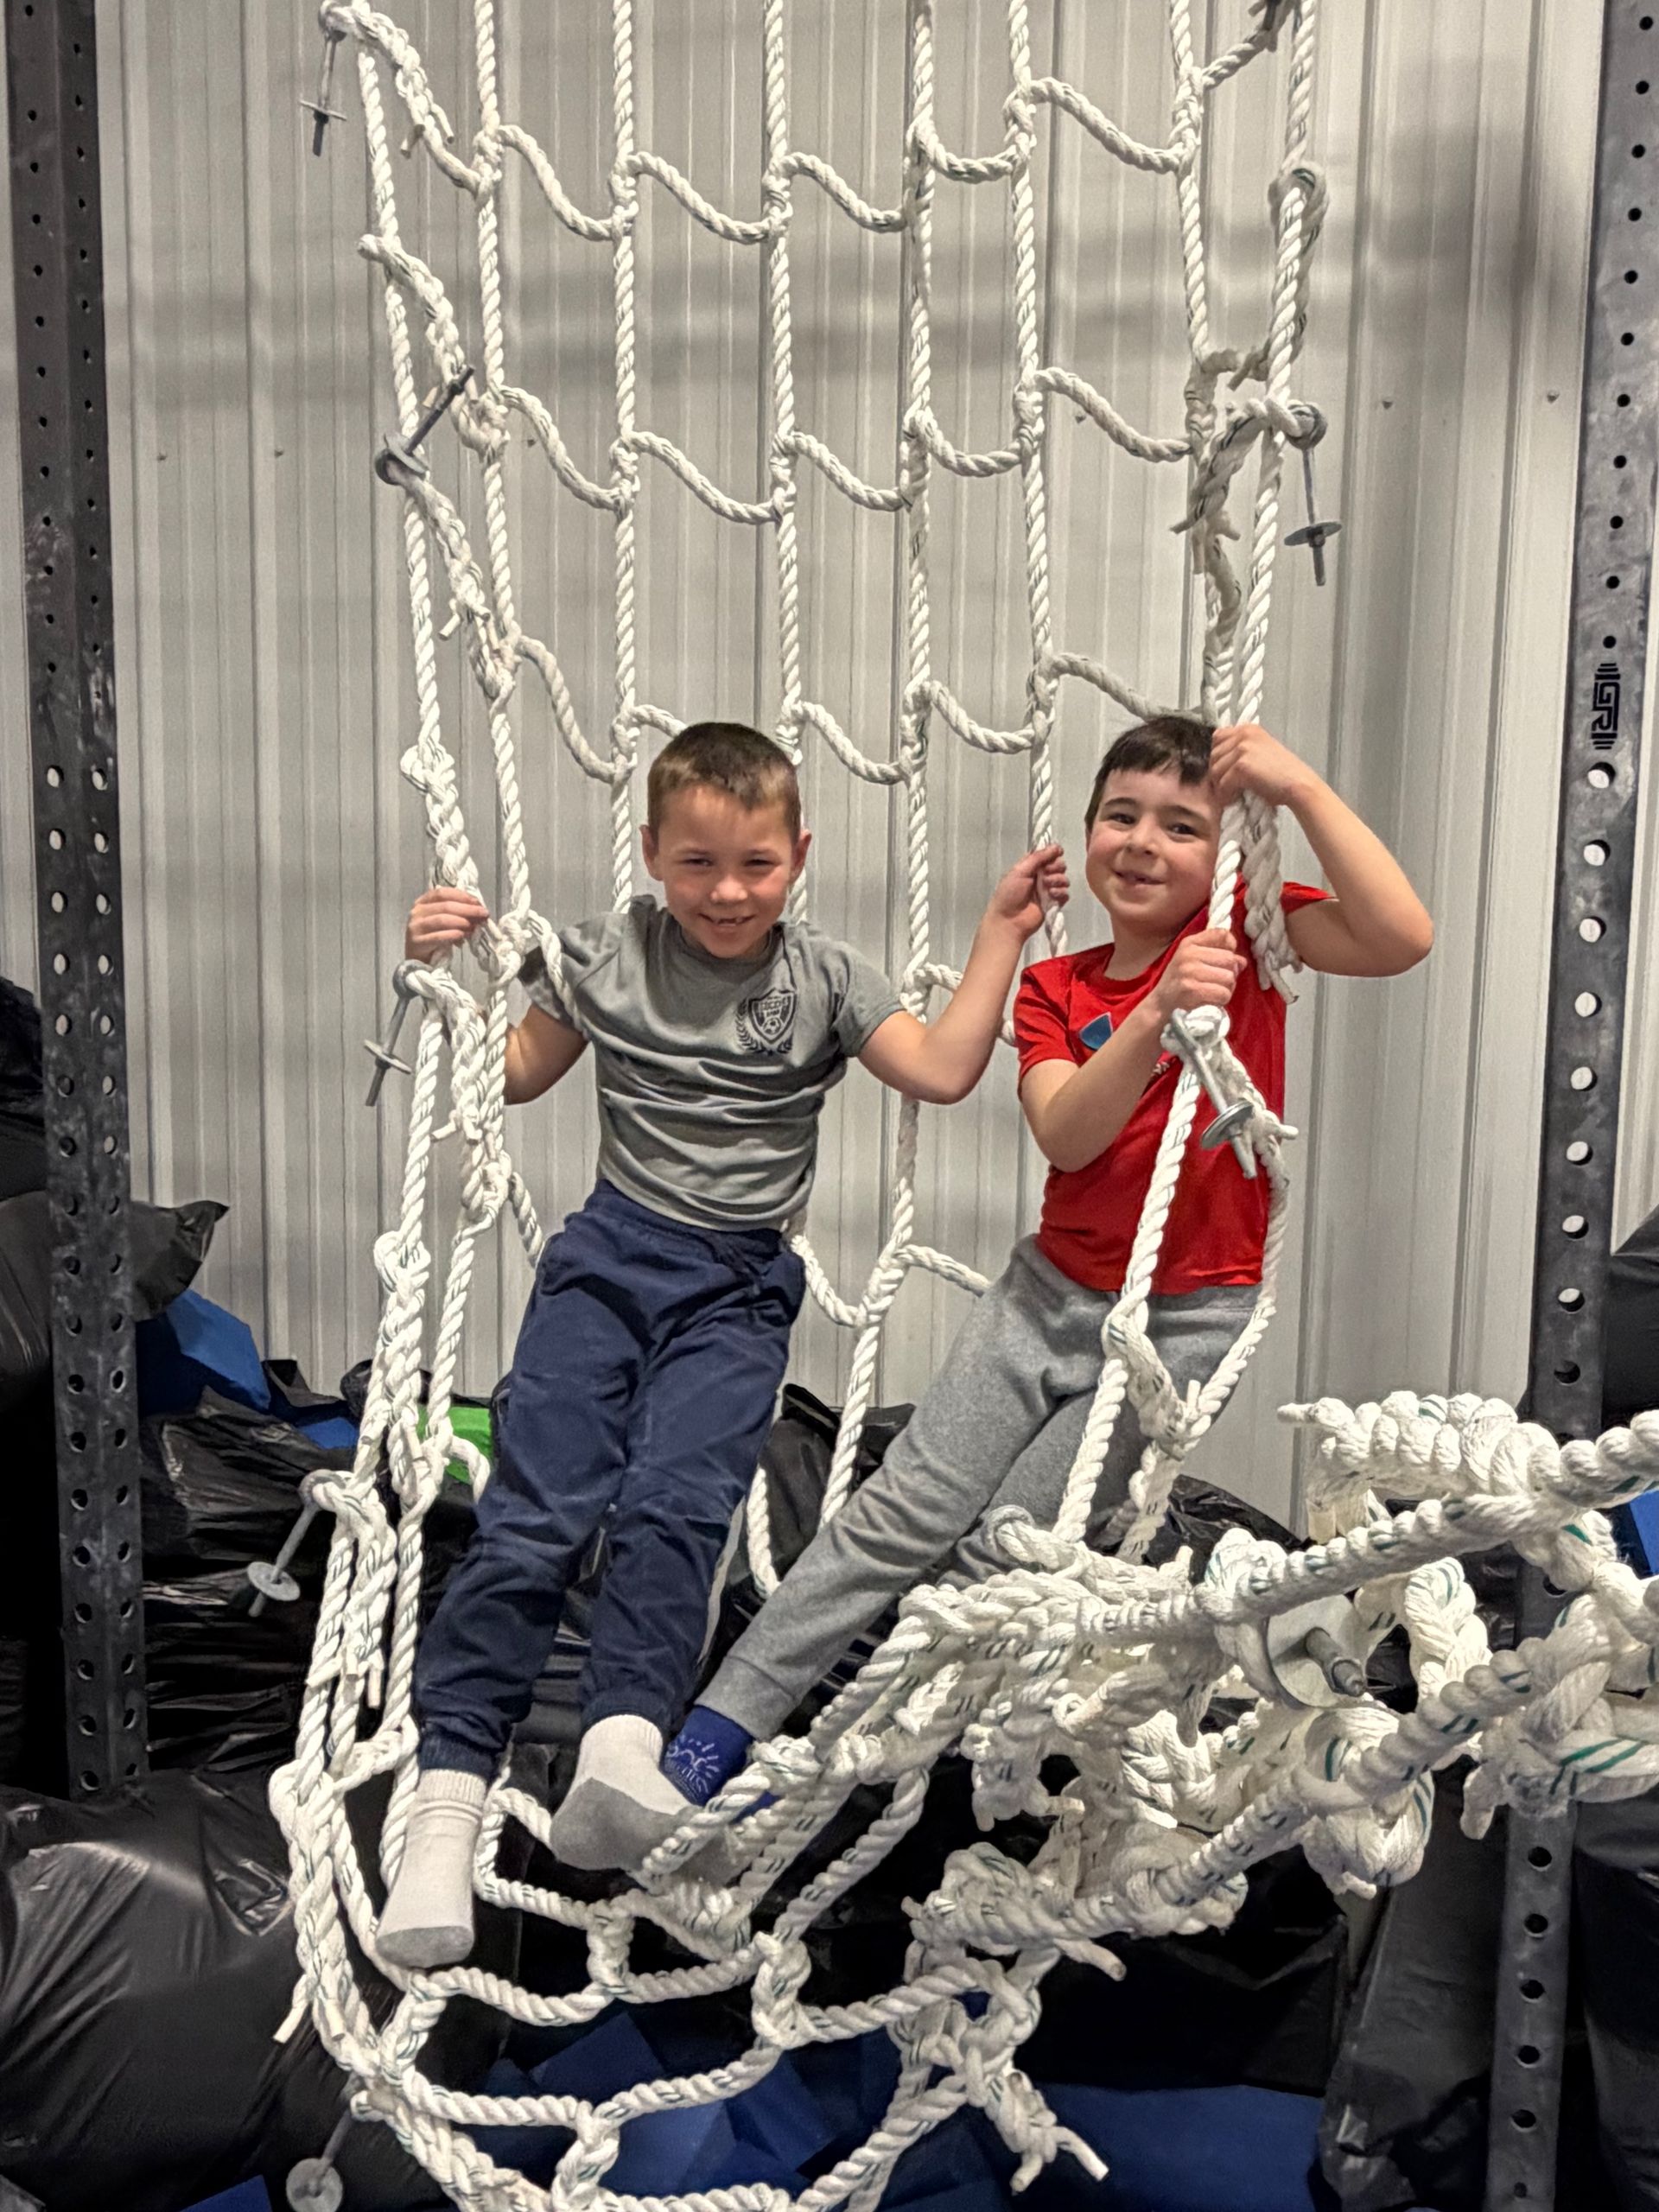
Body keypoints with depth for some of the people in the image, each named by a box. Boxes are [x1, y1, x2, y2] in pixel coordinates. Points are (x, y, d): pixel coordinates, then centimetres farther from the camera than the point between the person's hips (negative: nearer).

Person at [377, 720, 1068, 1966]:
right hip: (609, 1253, 0)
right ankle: (448, 1807, -11)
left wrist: (1000, 936, -4)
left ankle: (622, 1748, -29)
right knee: (531, 1519, -13)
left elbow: (944, 1070, -2)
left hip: (739, 1288, 0)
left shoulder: (821, 978, 5)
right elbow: (517, 1075, 18)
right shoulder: (609, 957, 7)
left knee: (677, 1505, -24)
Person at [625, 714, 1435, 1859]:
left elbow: (1402, 937, -24)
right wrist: (1156, 1015, -31)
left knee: (1007, 1554, -4)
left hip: (1184, 1318, -3)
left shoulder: (1245, 928, -4)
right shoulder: (1055, 987, 3)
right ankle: (708, 1744, 2)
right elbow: (1067, 1135, -16)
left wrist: (1303, 786, -26)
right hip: (1048, 1289, 3)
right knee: (906, 1510, -3)